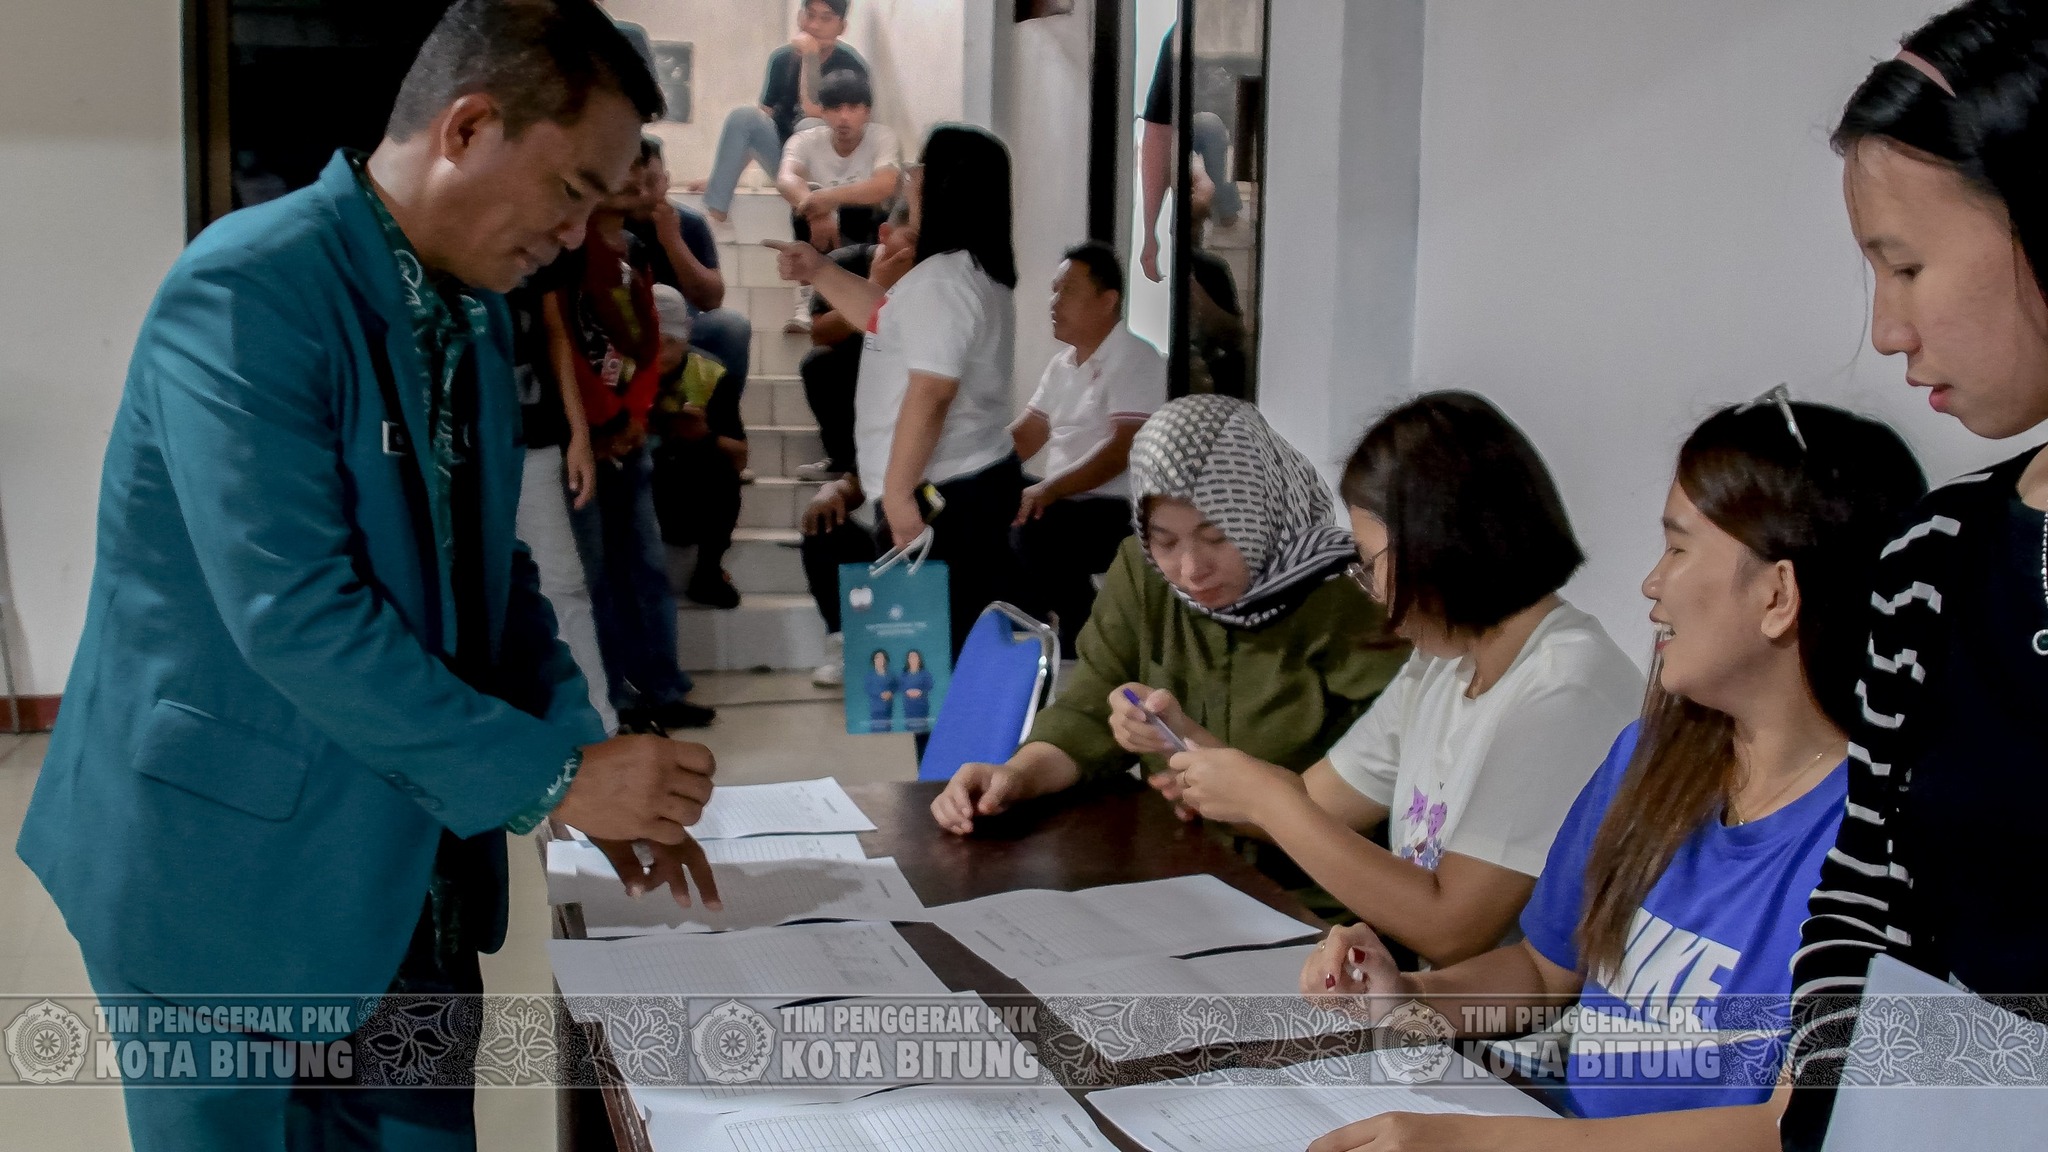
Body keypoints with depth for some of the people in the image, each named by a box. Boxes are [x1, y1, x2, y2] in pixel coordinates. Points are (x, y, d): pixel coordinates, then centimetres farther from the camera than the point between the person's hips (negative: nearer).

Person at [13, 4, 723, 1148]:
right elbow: (295, 616, -26)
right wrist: (550, 777, -22)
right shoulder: (248, 289, -20)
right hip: (232, 863, -7)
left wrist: (595, 765, 1)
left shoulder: (474, 315, 7)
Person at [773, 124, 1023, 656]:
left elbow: (930, 393, -25)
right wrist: (819, 271, 27)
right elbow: (894, 323, 31)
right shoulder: (970, 270, 15)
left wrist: (897, 493, -22)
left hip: (943, 494, -10)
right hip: (976, 480, 10)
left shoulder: (941, 279, -18)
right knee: (963, 639, 12)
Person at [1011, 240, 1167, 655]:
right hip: (1061, 505, 8)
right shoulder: (1061, 364, 17)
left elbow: (1121, 450, -21)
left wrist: (1049, 489, -32)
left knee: (1035, 532, -32)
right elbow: (1023, 438, 19)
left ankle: (1081, 652, -18)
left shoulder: (1136, 360, -10)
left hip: (1116, 512, -8)